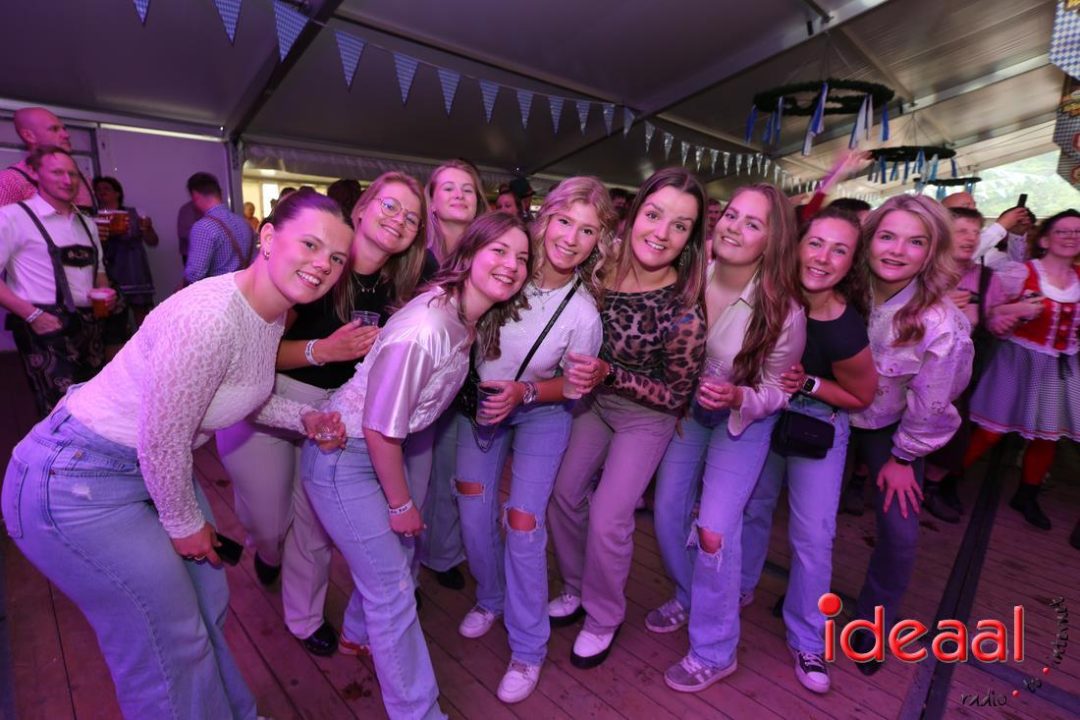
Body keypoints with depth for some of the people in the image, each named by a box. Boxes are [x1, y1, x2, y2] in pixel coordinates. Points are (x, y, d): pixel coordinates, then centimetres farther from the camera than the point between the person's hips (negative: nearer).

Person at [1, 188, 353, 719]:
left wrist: (302, 417, -5)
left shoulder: (270, 312, -4)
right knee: (169, 646, 6)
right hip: (75, 485, -8)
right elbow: (161, 442, -25)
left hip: (152, 467, 9)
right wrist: (185, 525, -9)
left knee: (207, 605, 21)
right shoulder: (207, 317, -32)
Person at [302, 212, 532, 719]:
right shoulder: (424, 328, -32)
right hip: (343, 457, -8)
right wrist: (402, 504, -12)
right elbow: (378, 429, -24)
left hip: (381, 449, 8)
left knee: (394, 548, 25)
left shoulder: (474, 320, -5)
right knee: (394, 586, 3)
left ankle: (359, 632, 56)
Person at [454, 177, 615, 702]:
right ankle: (490, 600, 37)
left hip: (541, 414, -3)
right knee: (473, 510, 6)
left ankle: (528, 650, 19)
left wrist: (523, 393, -26)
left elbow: (576, 386, -11)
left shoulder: (583, 313, -23)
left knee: (522, 524, -6)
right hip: (480, 402, 3)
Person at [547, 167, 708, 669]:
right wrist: (585, 377, -15)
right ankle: (575, 590, 36)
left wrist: (609, 374, -27)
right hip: (594, 401, 5)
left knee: (607, 518, -4)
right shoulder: (603, 268, -15)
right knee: (563, 495, 9)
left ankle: (604, 619, 26)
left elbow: (675, 395, -17)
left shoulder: (685, 311, -27)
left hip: (646, 418, -4)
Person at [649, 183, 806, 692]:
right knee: (667, 513, 8)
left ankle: (714, 652, 16)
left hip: (745, 418, -4)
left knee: (715, 531, -10)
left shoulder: (784, 310, -24)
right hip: (687, 406, 4)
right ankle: (689, 598, 39)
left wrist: (738, 397, -32)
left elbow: (778, 391, -13)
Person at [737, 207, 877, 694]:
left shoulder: (845, 330, -27)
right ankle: (739, 588, 42)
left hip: (818, 423, -3)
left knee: (813, 535, 1)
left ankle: (807, 640, 24)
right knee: (752, 505, 17)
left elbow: (862, 397, -11)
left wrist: (807, 384, -24)